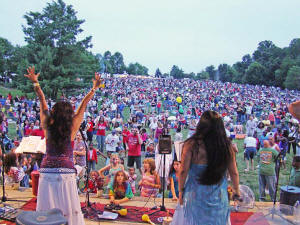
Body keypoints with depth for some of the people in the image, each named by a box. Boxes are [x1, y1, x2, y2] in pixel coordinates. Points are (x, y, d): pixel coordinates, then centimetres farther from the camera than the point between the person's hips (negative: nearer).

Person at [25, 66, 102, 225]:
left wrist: (35, 83, 15)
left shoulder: (48, 126, -2)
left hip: (46, 171, 2)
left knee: (47, 209, 10)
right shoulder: (72, 128, -7)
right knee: (68, 209, 7)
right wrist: (94, 88, 9)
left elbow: (42, 102, 5)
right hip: (66, 172, -2)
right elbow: (83, 105, 0)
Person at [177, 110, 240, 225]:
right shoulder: (226, 146, -8)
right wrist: (236, 190, 19)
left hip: (195, 196, -2)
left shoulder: (191, 145, -15)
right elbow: (234, 173, 1)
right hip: (219, 197, 2)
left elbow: (183, 171, -11)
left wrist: (181, 191, 4)